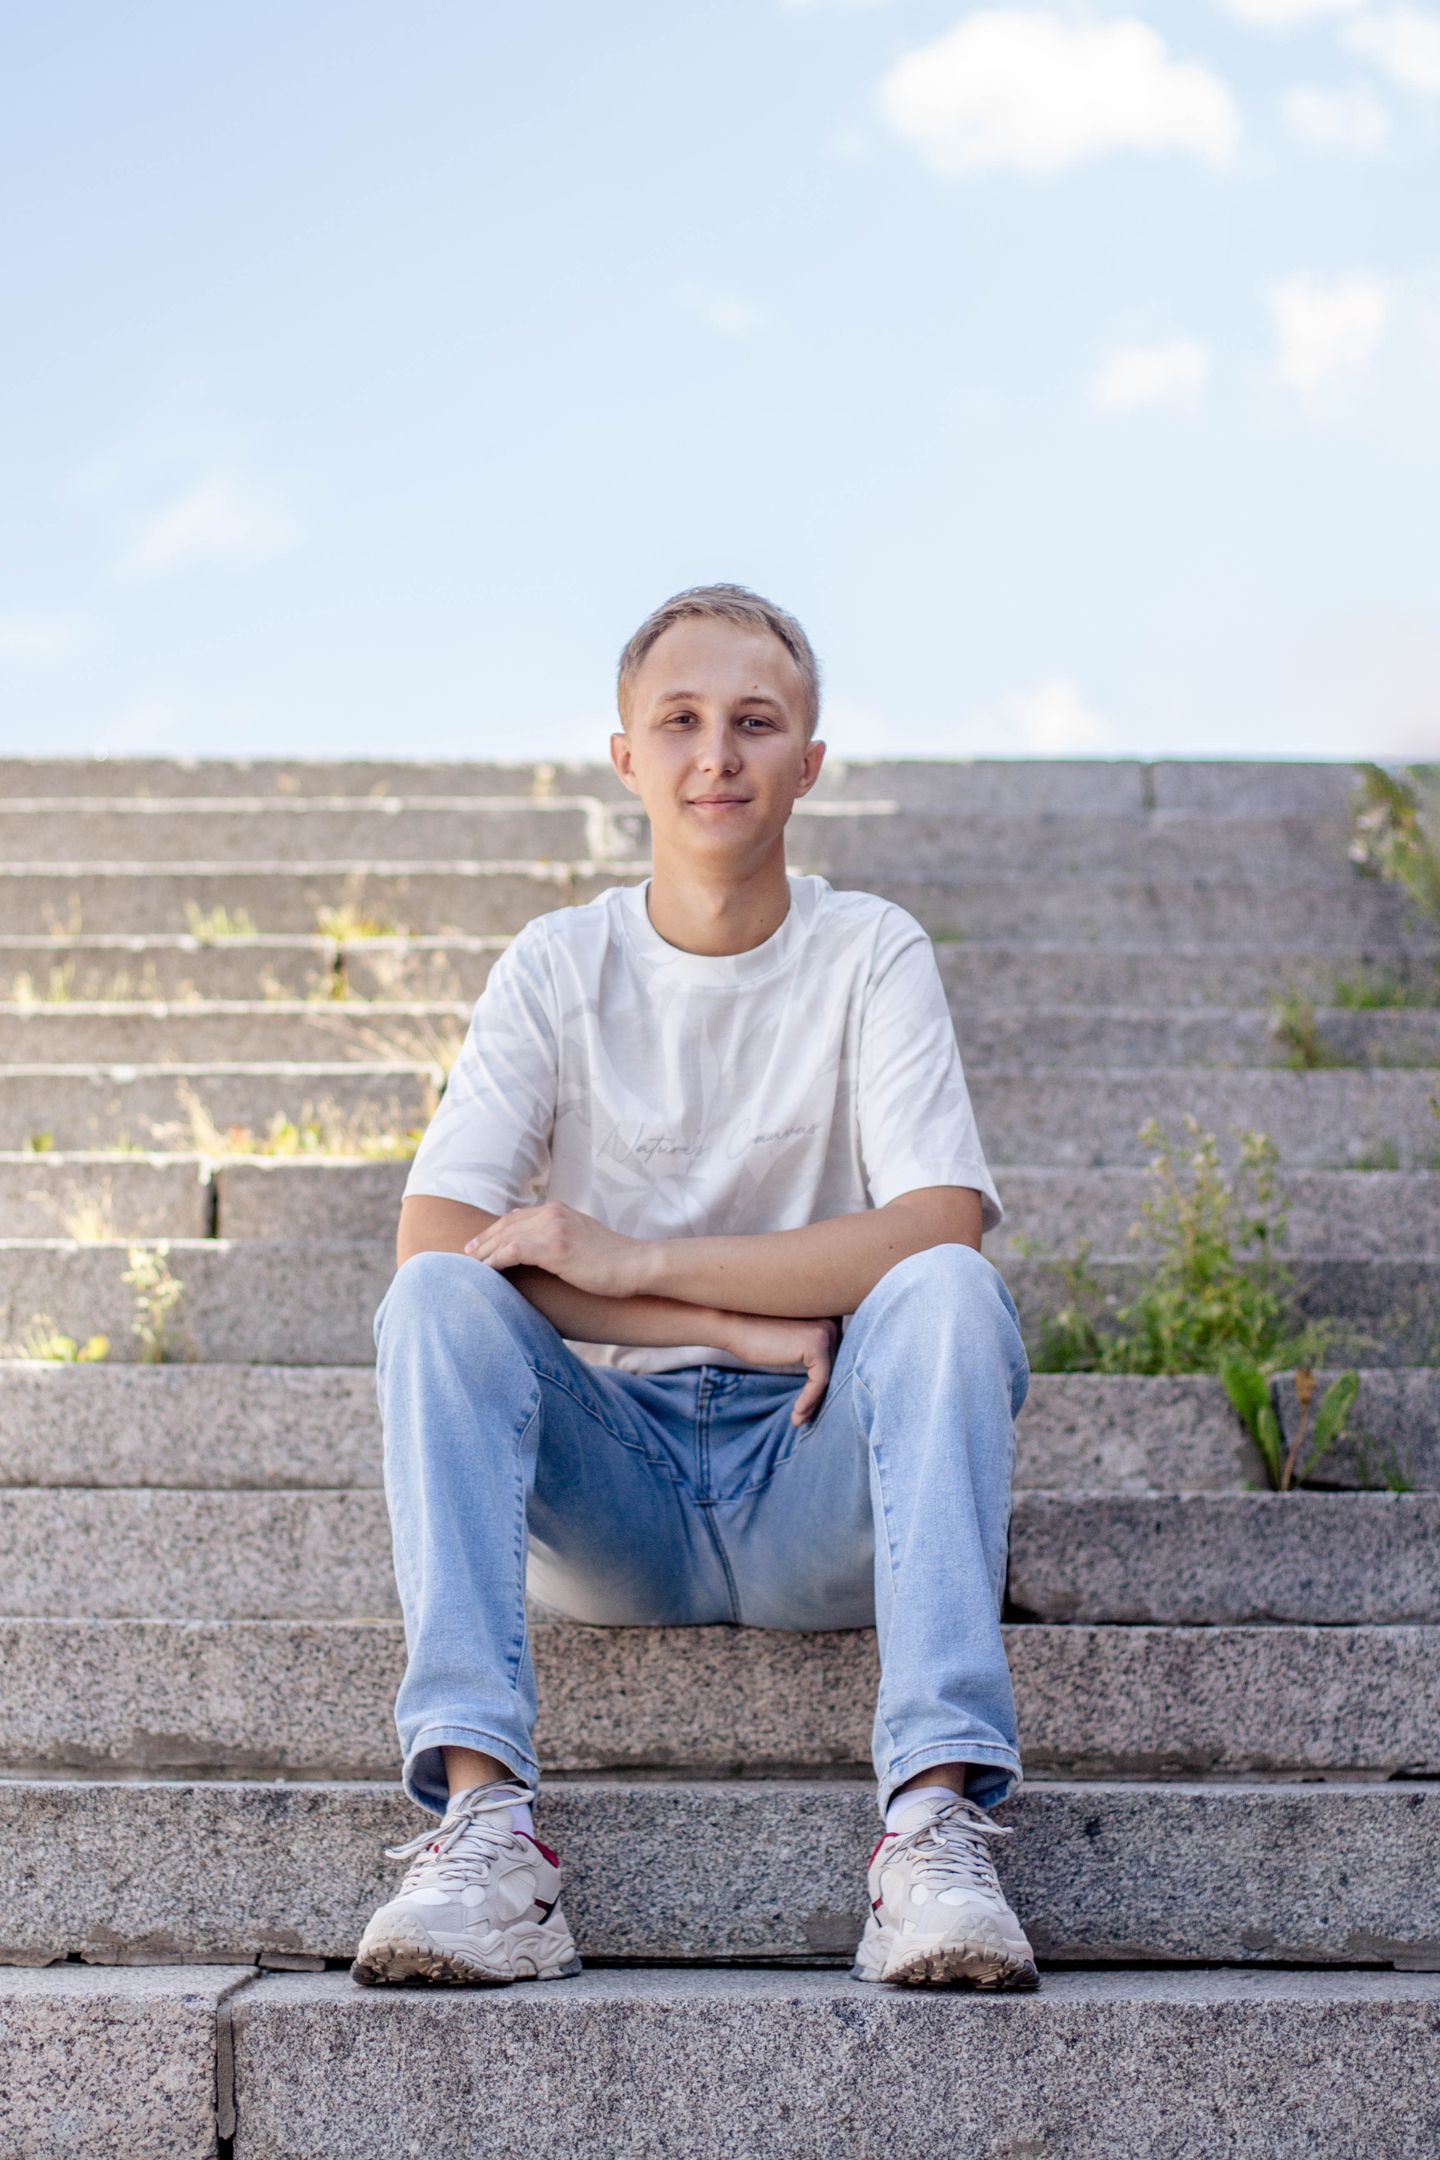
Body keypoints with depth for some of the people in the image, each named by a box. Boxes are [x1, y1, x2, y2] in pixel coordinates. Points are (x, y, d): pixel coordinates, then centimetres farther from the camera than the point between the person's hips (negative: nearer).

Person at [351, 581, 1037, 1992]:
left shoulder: (872, 954, 1)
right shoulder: (558, 966, 4)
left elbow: (939, 1228, -15)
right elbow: (434, 1236, -10)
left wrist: (636, 1262, -21)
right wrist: (743, 1319, -18)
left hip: (819, 1501, -1)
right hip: (606, 1498, 1)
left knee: (946, 1295, -28)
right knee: (436, 1302, -24)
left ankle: (937, 1823, -38)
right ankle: (481, 1825, -37)